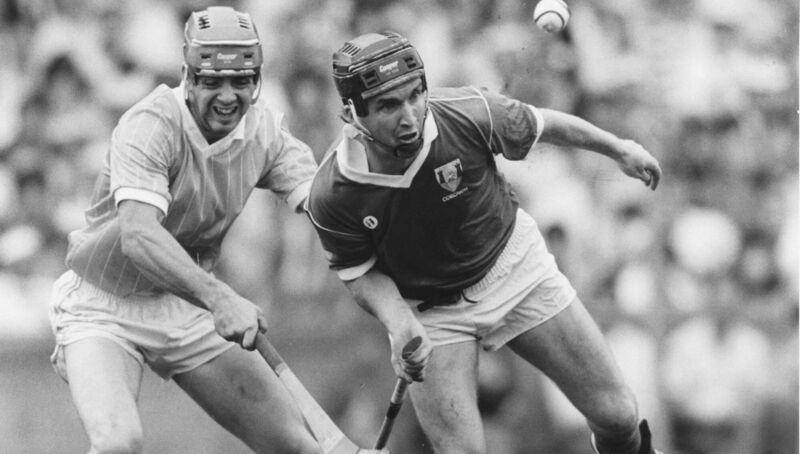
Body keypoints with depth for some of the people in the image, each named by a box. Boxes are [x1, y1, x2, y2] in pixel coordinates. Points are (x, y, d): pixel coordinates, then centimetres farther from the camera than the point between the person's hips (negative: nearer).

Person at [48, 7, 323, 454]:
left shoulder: (265, 128, -5)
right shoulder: (150, 126, -26)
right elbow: (137, 236, -40)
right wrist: (219, 297, -55)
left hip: (187, 308, 6)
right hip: (104, 310, -6)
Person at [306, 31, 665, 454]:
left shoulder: (469, 114, -26)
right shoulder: (332, 196, -26)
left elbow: (541, 125, -6)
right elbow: (359, 272, -8)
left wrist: (620, 149, 8)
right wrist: (399, 323, -27)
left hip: (515, 269, 1)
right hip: (429, 312, -1)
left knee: (616, 414, 3)